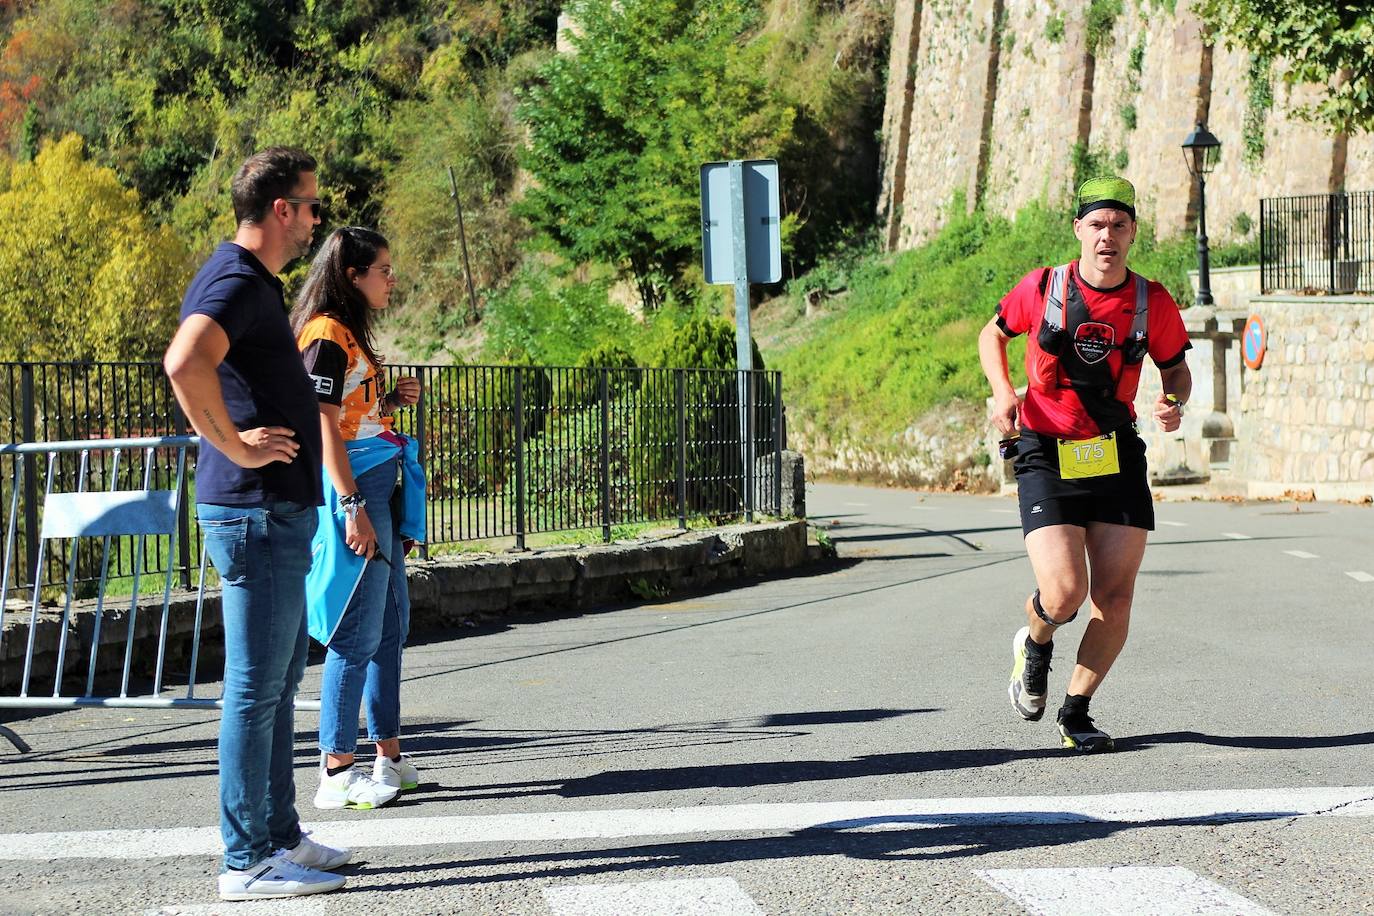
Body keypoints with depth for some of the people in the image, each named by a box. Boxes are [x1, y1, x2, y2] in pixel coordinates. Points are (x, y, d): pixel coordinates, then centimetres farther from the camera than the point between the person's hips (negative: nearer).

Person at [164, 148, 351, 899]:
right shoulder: (237, 284, -17)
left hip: (276, 511, 11)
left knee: (278, 680, 17)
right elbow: (184, 364, -36)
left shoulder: (251, 280, 16)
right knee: (256, 688, -5)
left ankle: (280, 836, 26)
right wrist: (236, 446, -25)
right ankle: (248, 861, 0)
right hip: (257, 512, -11)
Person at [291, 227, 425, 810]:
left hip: (377, 490, 10)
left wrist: (392, 402, 8)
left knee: (391, 625, 13)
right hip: (352, 490, -10)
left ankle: (390, 761, 19)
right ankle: (336, 774, -3)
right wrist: (353, 508, -21)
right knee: (358, 635, -8)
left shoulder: (350, 334, 18)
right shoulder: (326, 335, -12)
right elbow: (325, 428, -18)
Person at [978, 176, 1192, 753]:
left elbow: (1175, 368, 13)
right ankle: (1035, 643, 21)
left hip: (1118, 460, 2)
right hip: (1046, 457, -2)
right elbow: (992, 335, 13)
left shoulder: (1153, 303, -2)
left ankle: (1076, 713, 17)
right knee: (1063, 593, -17)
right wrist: (1003, 392, -5)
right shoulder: (1041, 289, -5)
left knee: (1115, 599, -3)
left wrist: (1175, 403, -10)